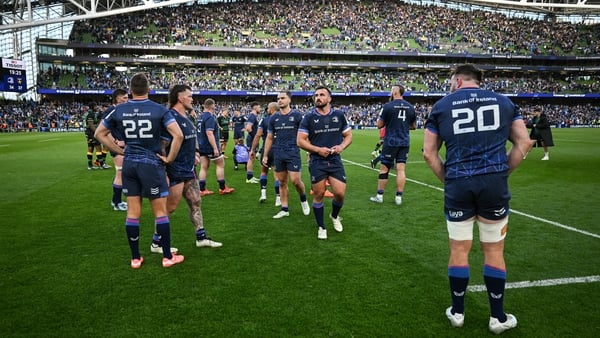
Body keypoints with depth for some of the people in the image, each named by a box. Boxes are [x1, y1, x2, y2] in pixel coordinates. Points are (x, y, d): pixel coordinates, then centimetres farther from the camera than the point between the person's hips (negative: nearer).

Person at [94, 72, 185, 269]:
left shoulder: (119, 110, 3)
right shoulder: (159, 110, -8)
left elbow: (99, 134, 12)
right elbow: (178, 135, -18)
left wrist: (119, 150, 12)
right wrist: (170, 158, -7)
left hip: (129, 164, 4)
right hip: (151, 164, -4)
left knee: (132, 212, 9)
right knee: (160, 211, 5)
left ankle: (135, 258, 18)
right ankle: (167, 257, 12)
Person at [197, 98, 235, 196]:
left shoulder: (200, 117, 12)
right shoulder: (210, 117, -17)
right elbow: (209, 133, -25)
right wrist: (215, 148, -25)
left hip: (202, 147, 8)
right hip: (210, 147, -8)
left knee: (203, 167, 8)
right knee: (220, 164, 5)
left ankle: (202, 190, 8)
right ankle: (222, 188, 10)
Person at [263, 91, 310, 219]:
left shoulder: (297, 115, -2)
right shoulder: (273, 118, 9)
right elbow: (269, 138, 14)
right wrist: (265, 155, 11)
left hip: (293, 153, -4)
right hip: (278, 154, 4)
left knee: (295, 180, -10)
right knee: (282, 182, 8)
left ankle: (303, 199, 20)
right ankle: (285, 209, 18)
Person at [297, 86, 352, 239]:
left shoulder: (339, 115, 5)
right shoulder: (308, 117, -1)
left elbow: (348, 135, 12)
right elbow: (300, 141, -3)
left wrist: (342, 146, -9)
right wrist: (318, 149, -15)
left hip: (335, 161, 2)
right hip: (317, 162, -1)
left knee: (340, 193, -5)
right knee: (319, 194, 3)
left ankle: (334, 216, 28)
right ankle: (321, 227, 21)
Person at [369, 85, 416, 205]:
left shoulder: (388, 106, -9)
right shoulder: (410, 107, 6)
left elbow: (379, 125, -3)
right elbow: (413, 126, 16)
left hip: (391, 142, -4)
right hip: (404, 142, 4)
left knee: (384, 168, 6)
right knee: (401, 169, 4)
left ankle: (379, 196, 11)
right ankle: (399, 197, 5)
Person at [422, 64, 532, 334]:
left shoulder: (442, 105, 7)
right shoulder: (502, 101, 12)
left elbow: (429, 153, 4)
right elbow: (524, 142, 9)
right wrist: (502, 172, 13)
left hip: (458, 185, -1)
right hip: (494, 183, 1)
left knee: (459, 250, 11)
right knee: (494, 251, 13)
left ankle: (457, 312, 24)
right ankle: (498, 317, 23)